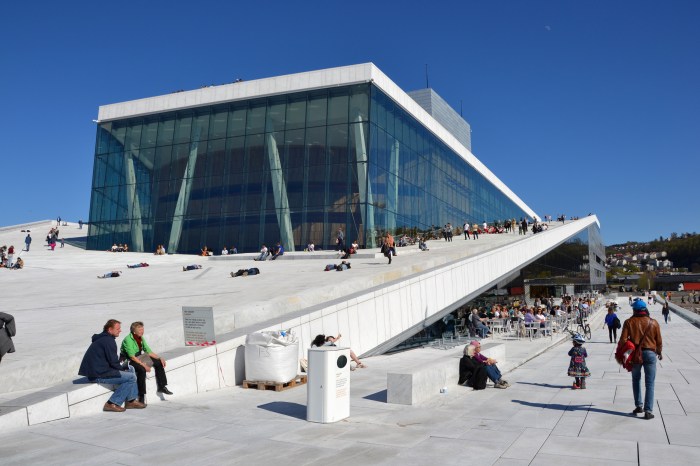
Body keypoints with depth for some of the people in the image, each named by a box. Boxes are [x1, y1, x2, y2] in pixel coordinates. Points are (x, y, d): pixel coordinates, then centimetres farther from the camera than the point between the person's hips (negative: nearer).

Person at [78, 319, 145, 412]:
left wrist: (124, 368, 10)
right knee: (131, 377, -15)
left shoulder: (102, 338, 17)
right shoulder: (108, 340, -15)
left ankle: (131, 401, 12)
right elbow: (113, 362, -18)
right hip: (99, 375, -11)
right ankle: (112, 404, -10)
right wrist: (124, 368, 0)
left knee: (131, 369, 15)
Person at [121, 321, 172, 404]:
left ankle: (162, 387, 13)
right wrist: (144, 365, -32)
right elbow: (132, 356, -28)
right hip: (128, 362, -9)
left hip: (138, 359, 9)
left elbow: (148, 351, 7)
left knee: (159, 363, 5)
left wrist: (160, 358, -4)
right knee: (141, 369, -36)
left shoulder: (141, 338, 3)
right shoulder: (128, 340, -22)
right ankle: (141, 395, -29)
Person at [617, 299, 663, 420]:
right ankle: (648, 411, -1)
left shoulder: (629, 322, -4)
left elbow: (623, 340, -9)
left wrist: (618, 353, 3)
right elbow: (659, 341, 5)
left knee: (636, 380, 18)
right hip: (650, 353, 0)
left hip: (635, 354, 0)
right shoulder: (653, 323, -1)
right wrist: (659, 352, 22)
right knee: (649, 384, 3)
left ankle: (639, 406, 17)